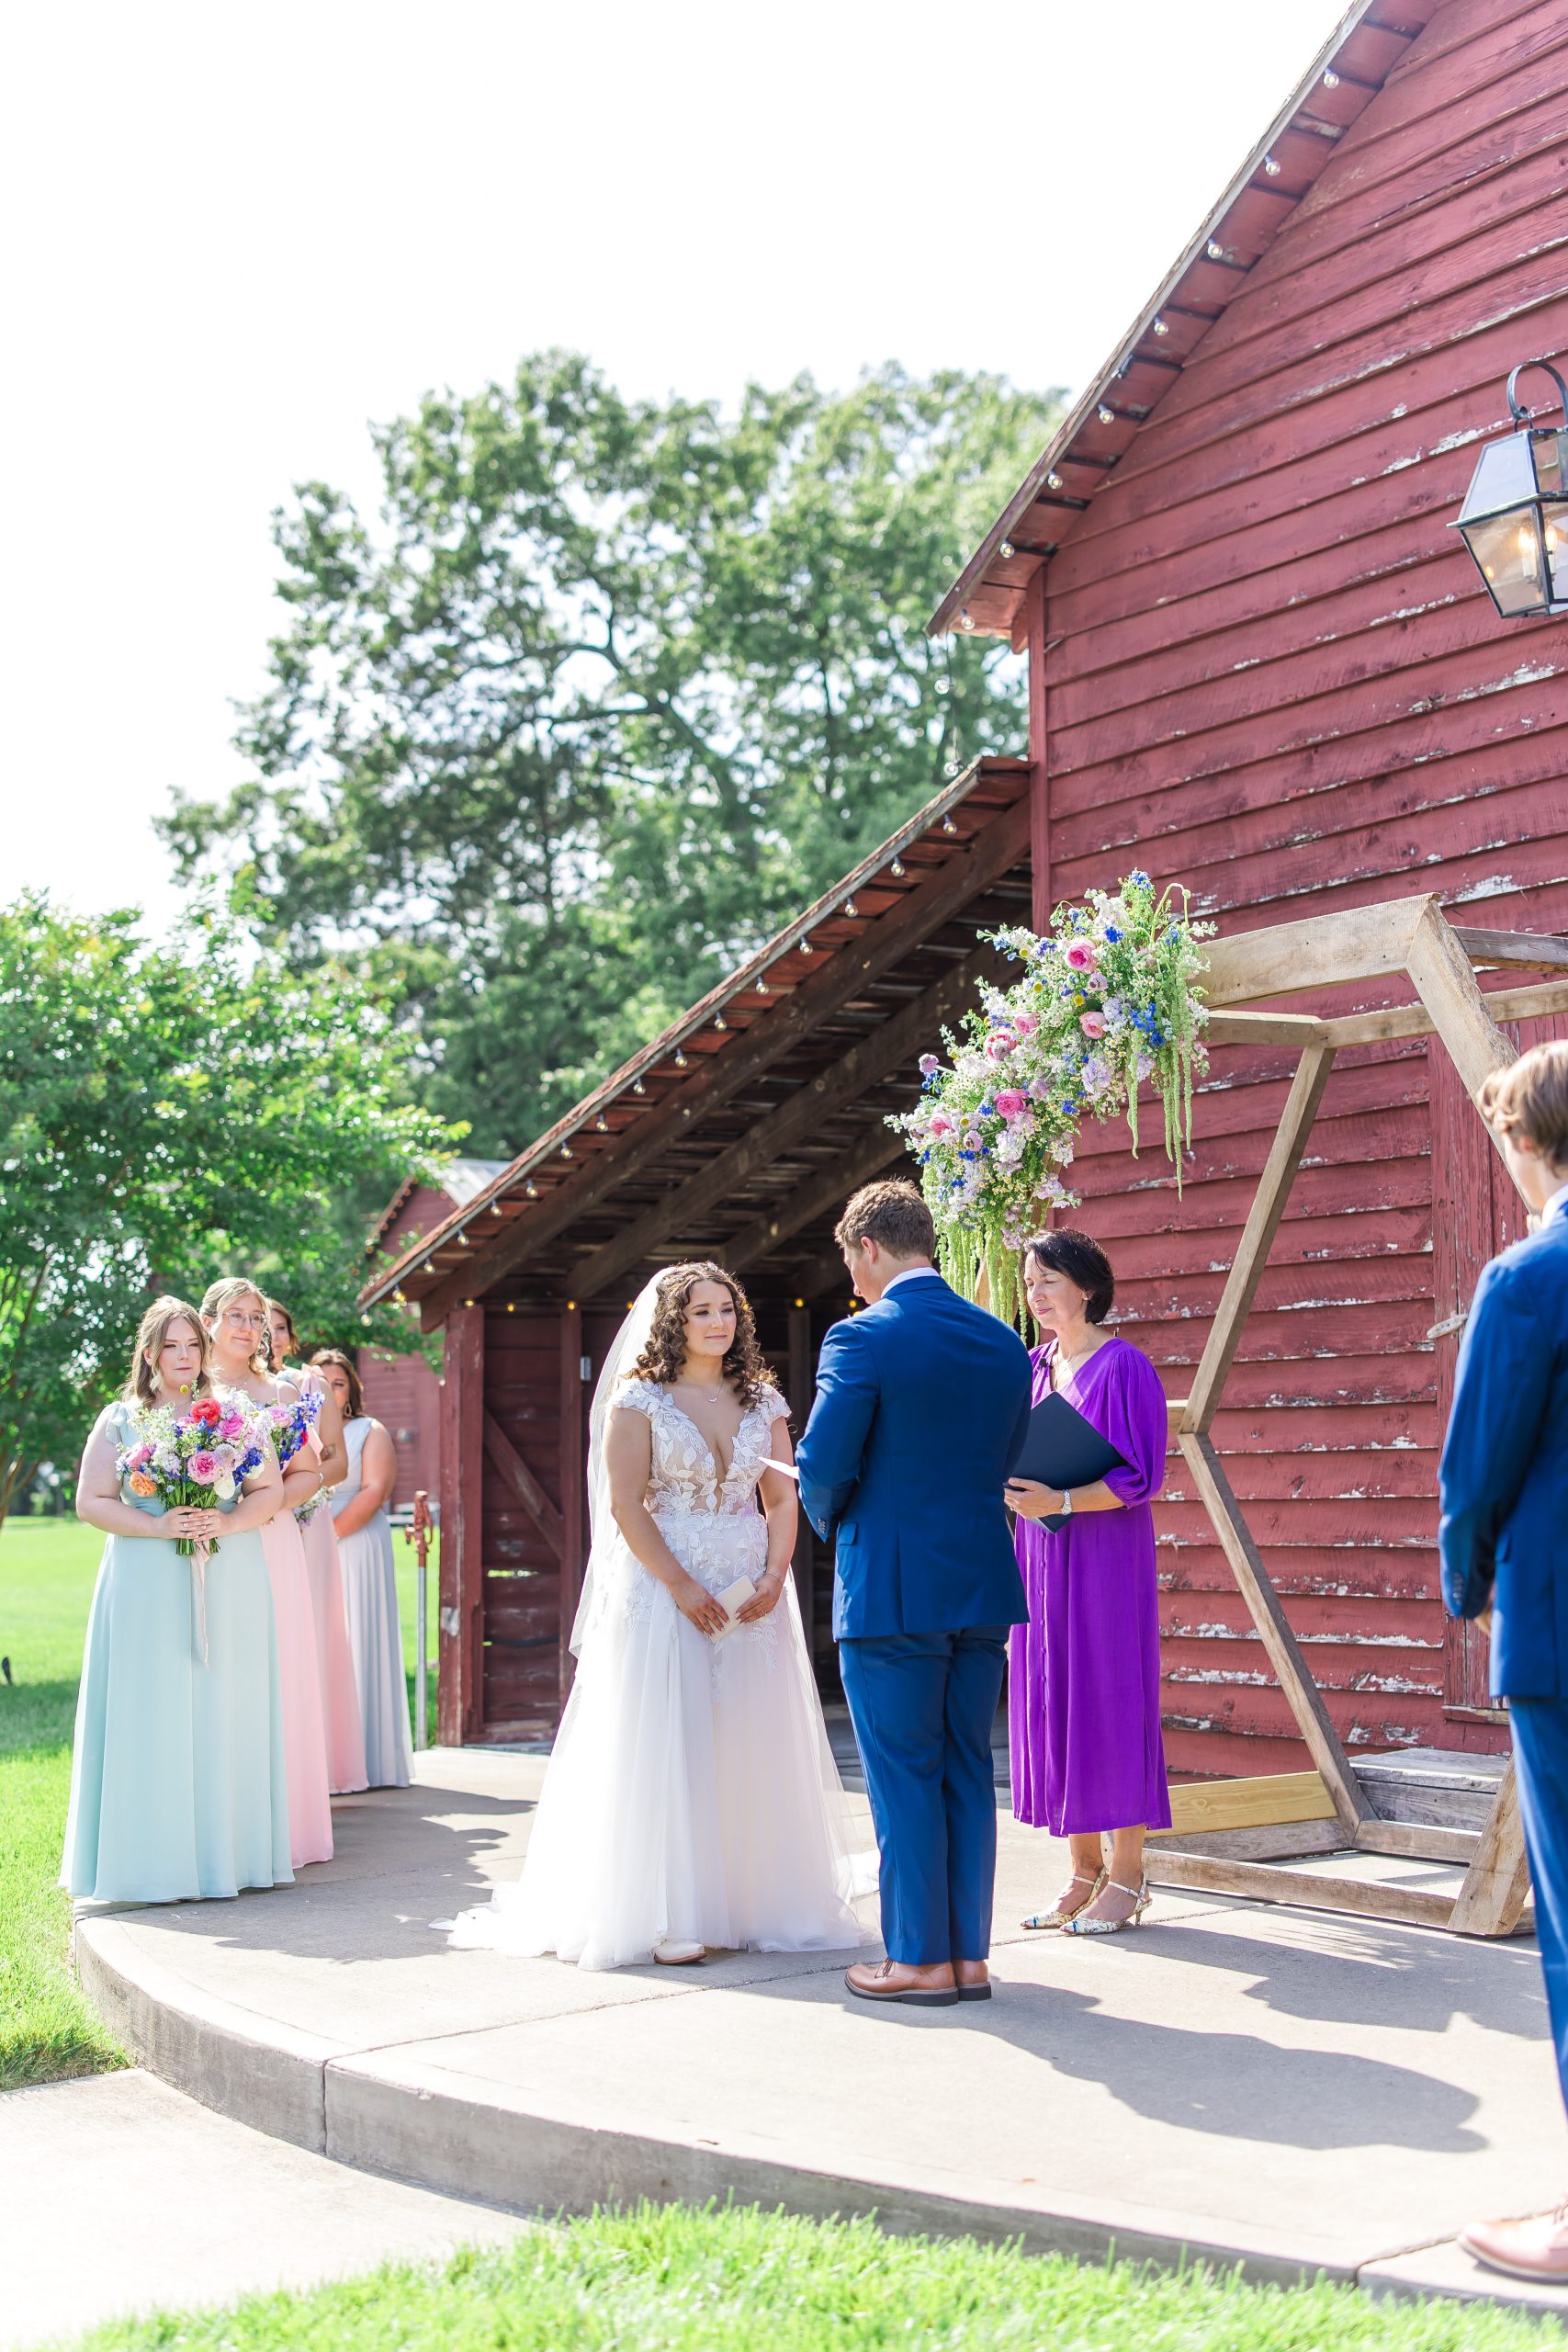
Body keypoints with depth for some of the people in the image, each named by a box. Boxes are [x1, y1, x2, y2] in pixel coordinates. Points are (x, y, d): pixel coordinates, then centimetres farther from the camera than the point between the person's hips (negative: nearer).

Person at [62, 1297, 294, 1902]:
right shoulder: (120, 1419, 6)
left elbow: (270, 1489, 7)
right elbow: (91, 1502, 0)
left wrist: (228, 1521, -12)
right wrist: (158, 1526, -13)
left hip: (229, 1585, 2)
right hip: (149, 1587, -2)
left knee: (224, 1710, 2)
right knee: (154, 1716, -4)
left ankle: (226, 1849, 9)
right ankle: (158, 1860, 0)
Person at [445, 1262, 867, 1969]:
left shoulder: (763, 1401, 10)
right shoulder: (638, 1400, -2)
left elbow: (782, 1500, 8)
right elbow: (625, 1504, -8)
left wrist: (774, 1577, -9)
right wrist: (682, 1586, -15)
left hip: (753, 1593, 4)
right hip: (663, 1588, -4)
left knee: (753, 1746, 5)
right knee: (669, 1746, -4)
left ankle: (756, 1903, 15)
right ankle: (670, 1916, -1)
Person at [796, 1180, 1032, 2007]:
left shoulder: (862, 1339, -12)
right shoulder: (1004, 1343, 8)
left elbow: (822, 1468, -14)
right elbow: (1009, 1465, 12)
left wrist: (833, 1522, 7)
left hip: (890, 1592, -6)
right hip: (983, 1587, 6)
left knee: (904, 1781, 3)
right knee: (969, 1776, 12)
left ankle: (920, 1960, 9)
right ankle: (969, 1954, 17)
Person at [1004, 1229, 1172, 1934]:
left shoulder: (1123, 1366, -9)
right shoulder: (1033, 1367, 12)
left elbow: (1139, 1476, -14)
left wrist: (1060, 1500, -24)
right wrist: (1011, 1489, -1)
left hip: (1104, 1554, -7)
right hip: (1041, 1556, 7)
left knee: (1107, 1699, -3)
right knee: (1051, 1703, 7)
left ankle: (1126, 1877, 7)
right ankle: (1084, 1871, 16)